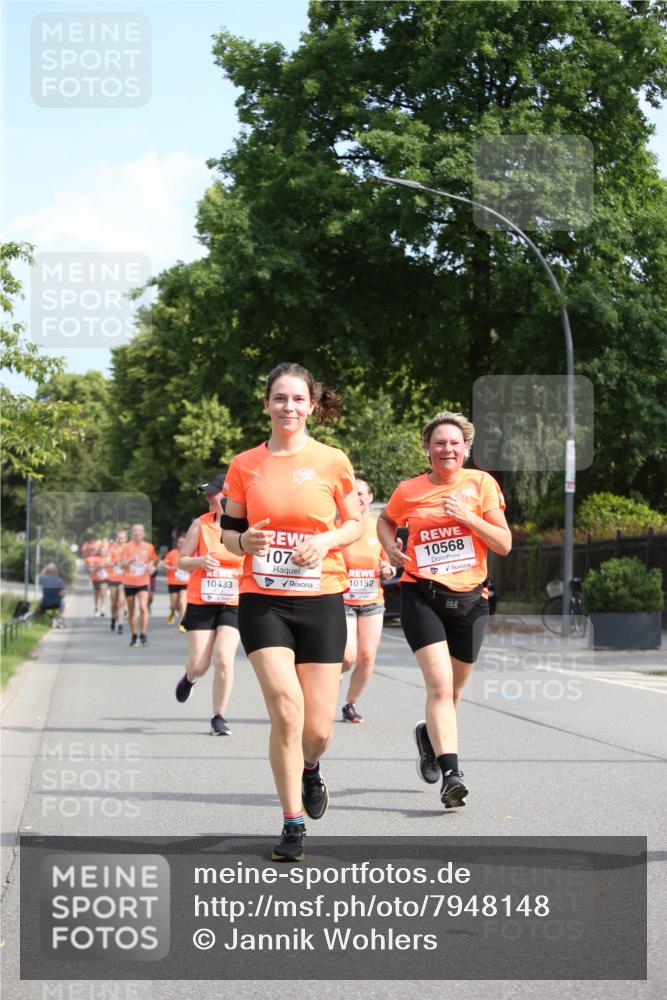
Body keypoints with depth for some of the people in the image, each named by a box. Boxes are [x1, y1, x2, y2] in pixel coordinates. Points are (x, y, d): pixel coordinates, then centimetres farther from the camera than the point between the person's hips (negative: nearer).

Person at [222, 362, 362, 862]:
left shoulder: (332, 461, 1)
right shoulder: (244, 465, 3)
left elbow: (356, 524, 10)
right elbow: (229, 530, 11)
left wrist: (326, 540, -11)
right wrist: (245, 540, -12)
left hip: (321, 600, 0)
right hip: (262, 601, 0)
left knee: (318, 727, 0)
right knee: (286, 709, -17)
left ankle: (310, 768, 39)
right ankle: (293, 825, -3)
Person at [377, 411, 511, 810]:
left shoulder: (481, 483, 1)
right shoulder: (409, 491, 2)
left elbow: (504, 544, -3)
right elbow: (385, 521, 23)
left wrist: (468, 517, -16)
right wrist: (390, 546, 2)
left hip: (469, 598, 2)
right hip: (422, 595, -2)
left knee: (454, 688, 17)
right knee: (440, 684, -20)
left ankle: (431, 734, 47)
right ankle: (451, 772, -25)